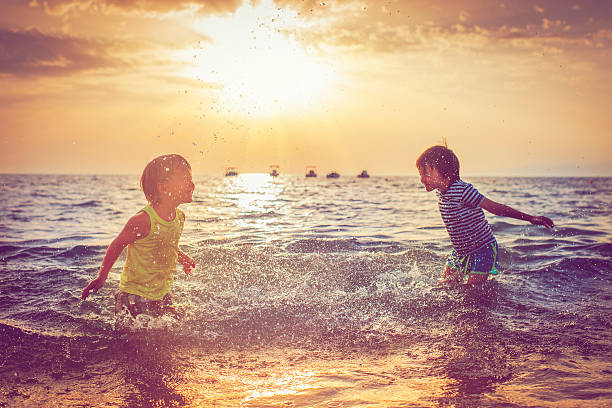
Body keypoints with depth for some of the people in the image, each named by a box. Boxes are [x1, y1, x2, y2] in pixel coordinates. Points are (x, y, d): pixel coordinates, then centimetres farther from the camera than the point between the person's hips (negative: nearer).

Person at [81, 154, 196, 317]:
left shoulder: (180, 217, -1)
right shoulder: (143, 220, -24)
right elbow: (117, 244, -11)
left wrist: (183, 258, 14)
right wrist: (102, 276, -8)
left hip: (163, 295, 7)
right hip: (135, 297, -7)